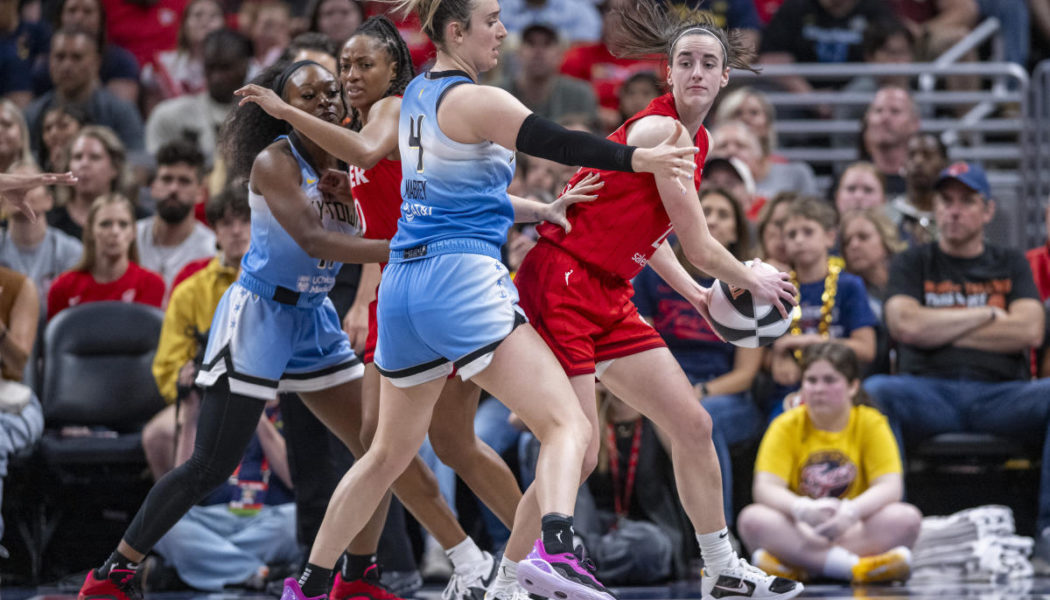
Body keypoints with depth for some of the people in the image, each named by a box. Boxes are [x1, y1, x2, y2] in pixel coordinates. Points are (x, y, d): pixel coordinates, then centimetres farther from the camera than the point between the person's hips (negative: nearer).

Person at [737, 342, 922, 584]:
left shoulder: (871, 424, 1)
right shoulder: (786, 426, 1)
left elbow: (890, 487, -11)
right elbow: (765, 488, -12)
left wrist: (851, 512, -32)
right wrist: (803, 509, -34)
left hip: (856, 531, 0)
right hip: (800, 532, 0)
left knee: (907, 518, -29)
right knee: (752, 518, -29)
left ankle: (796, 565, -34)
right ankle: (853, 566, -40)